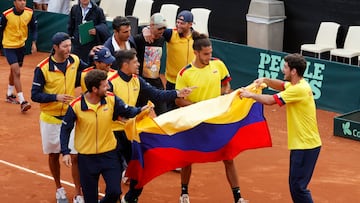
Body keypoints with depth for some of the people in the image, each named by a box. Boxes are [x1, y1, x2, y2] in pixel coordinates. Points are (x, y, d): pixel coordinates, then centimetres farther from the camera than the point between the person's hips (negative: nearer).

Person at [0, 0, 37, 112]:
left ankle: (9, 95, 42)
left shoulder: (30, 13, -12)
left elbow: (34, 28, 2)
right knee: (16, 72, -15)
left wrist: (34, 43, -10)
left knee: (14, 71, 22)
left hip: (21, 46, 5)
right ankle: (22, 102, -17)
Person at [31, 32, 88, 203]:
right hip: (51, 119, -2)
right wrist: (55, 97, -26)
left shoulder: (75, 61, -5)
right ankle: (59, 189, 37)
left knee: (75, 156, -2)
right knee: (54, 155, 15)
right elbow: (35, 95, -13)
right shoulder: (42, 68, -16)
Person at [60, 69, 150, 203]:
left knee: (115, 191, -1)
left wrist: (140, 110, -20)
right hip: (87, 157, -2)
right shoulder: (76, 106, -15)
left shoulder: (111, 99, -9)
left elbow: (128, 111, 0)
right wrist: (65, 152, -12)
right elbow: (65, 129, -5)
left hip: (109, 153, 2)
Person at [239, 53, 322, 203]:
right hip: (300, 144, 10)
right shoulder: (296, 84, 8)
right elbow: (281, 85, 27)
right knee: (295, 185, 14)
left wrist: (250, 95, -2)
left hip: (306, 146, -10)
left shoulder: (299, 89, -20)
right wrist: (266, 80, 6)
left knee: (298, 186, -9)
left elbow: (270, 100, -17)